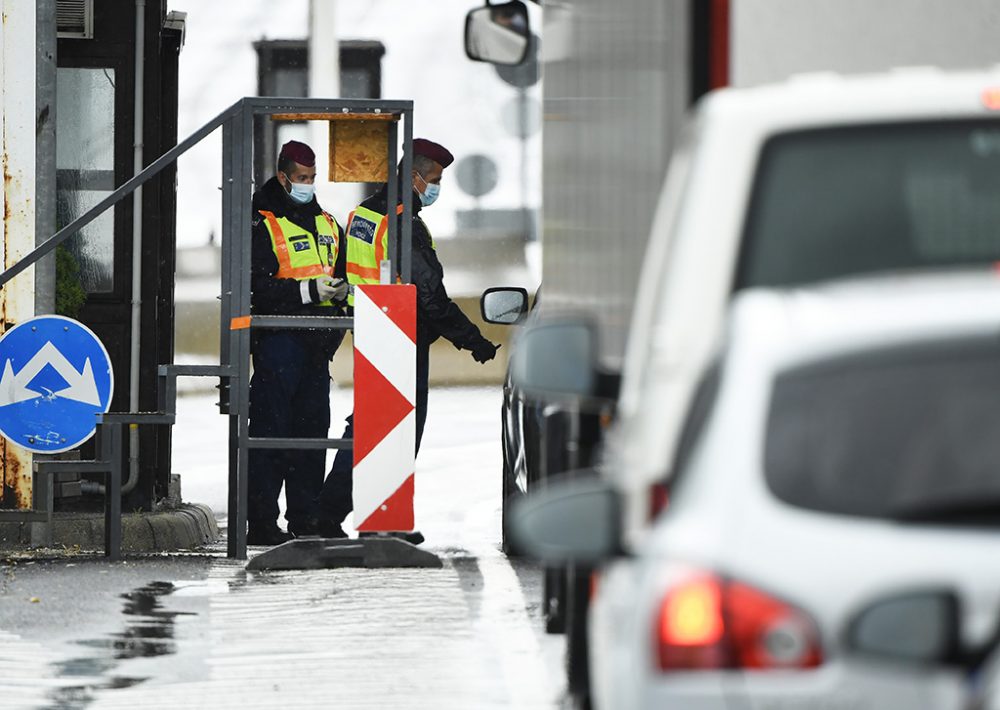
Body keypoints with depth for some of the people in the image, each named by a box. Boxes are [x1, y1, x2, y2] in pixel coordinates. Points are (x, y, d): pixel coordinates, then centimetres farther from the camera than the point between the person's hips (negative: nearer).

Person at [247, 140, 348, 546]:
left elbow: (341, 273, 25)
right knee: (270, 434, -6)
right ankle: (261, 523, -5)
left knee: (312, 431, 8)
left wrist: (340, 290, 1)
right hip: (278, 341, -7)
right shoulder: (262, 224, -4)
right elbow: (257, 287, -13)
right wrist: (308, 290, -20)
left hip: (316, 344, 7)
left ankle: (305, 520, 14)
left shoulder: (326, 224, 18)